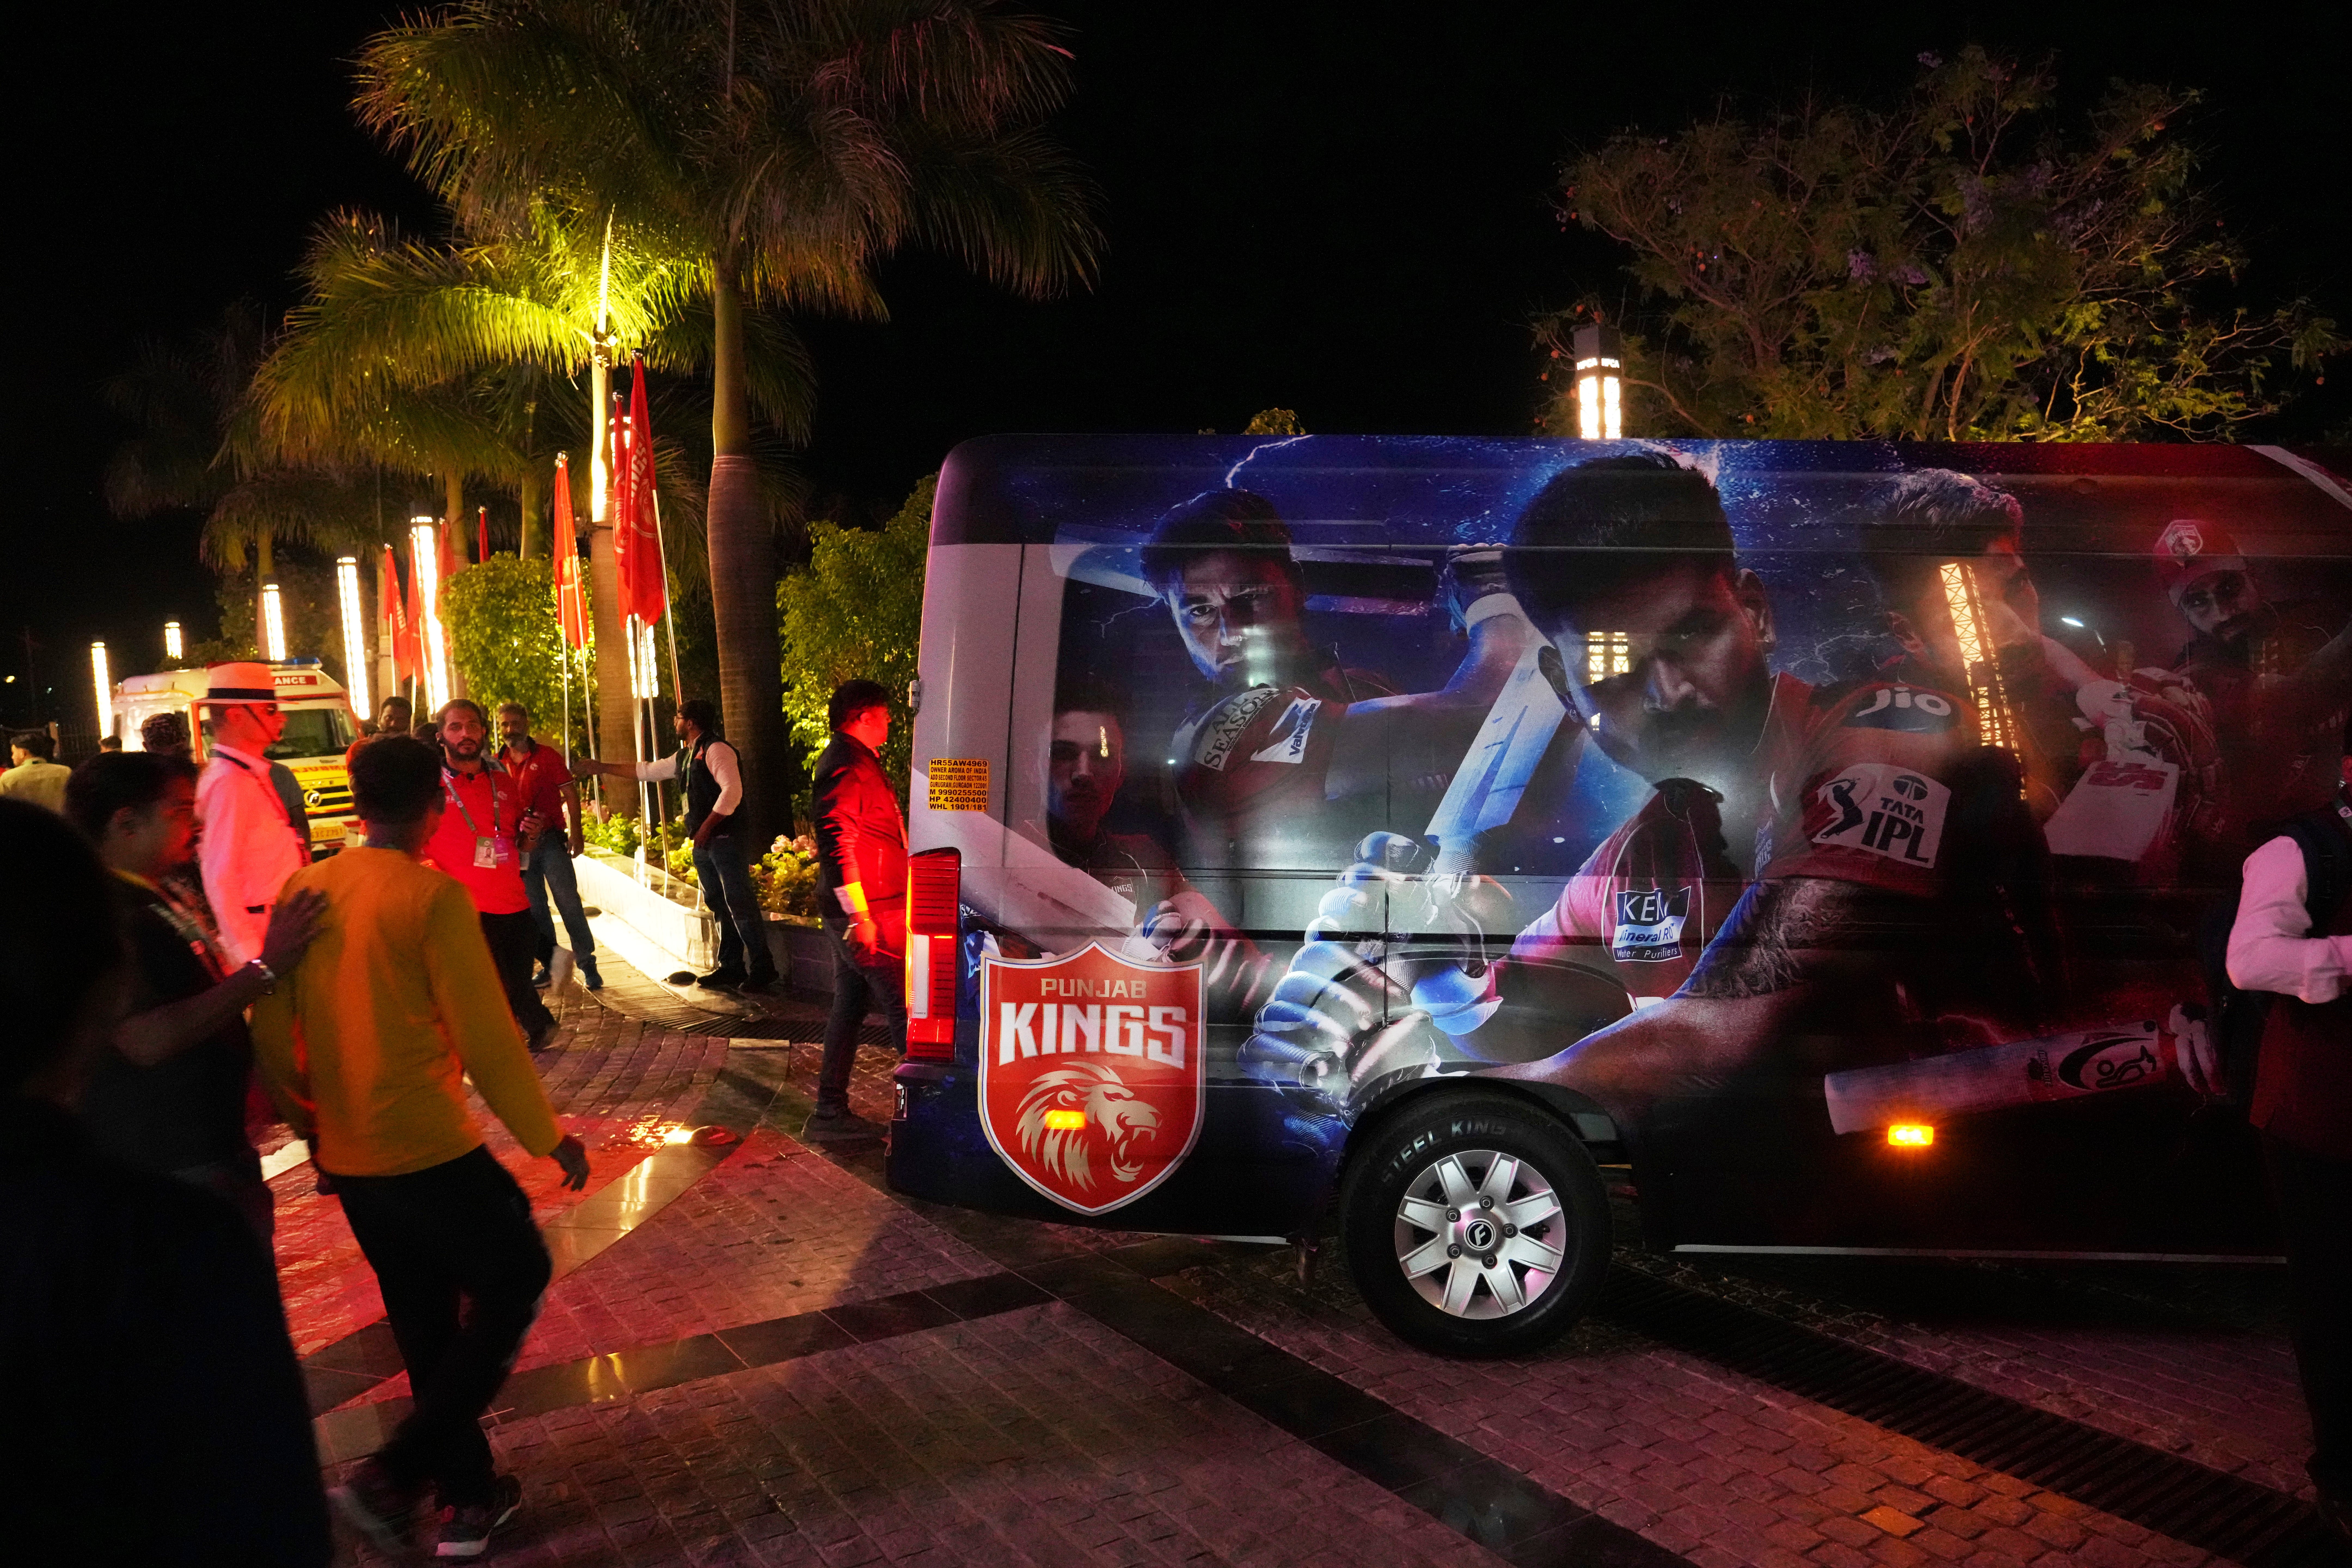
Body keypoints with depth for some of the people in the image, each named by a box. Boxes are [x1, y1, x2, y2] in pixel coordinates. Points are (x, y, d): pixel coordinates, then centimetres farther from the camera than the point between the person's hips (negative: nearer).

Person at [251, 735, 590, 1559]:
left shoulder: (304, 891, 2)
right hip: (430, 1152, -7)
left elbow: (270, 1031, 8)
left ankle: (469, 1497, 31)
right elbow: (486, 1037, -18)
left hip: (347, 1159, 7)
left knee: (425, 1325, 20)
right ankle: (394, 1474, 6)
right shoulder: (432, 897, -17)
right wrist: (549, 1136, -7)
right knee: (515, 1277, 13)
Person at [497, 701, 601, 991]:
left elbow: (570, 794, -2)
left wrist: (575, 833, -11)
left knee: (569, 902, -5)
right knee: (534, 908, 9)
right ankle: (549, 964, 19)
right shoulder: (497, 763, 8)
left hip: (551, 841, -3)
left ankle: (588, 965, -1)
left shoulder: (547, 755, -1)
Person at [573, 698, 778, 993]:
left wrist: (707, 826, -20)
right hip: (703, 844, 10)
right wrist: (600, 768, 29)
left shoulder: (716, 749, -11)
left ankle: (762, 970, -4)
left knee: (741, 905, -9)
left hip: (726, 839, -10)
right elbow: (647, 771, 28)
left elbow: (732, 790, -22)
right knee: (719, 905, 11)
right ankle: (731, 968, 17)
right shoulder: (684, 756, 19)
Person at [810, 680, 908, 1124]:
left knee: (850, 1004, 15)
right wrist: (860, 915, -25)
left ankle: (832, 1107, 22)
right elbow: (838, 844, -24)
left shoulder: (855, 761, 18)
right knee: (904, 1005, -7)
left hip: (860, 914, 11)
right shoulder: (847, 766, -16)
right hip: (867, 912, -11)